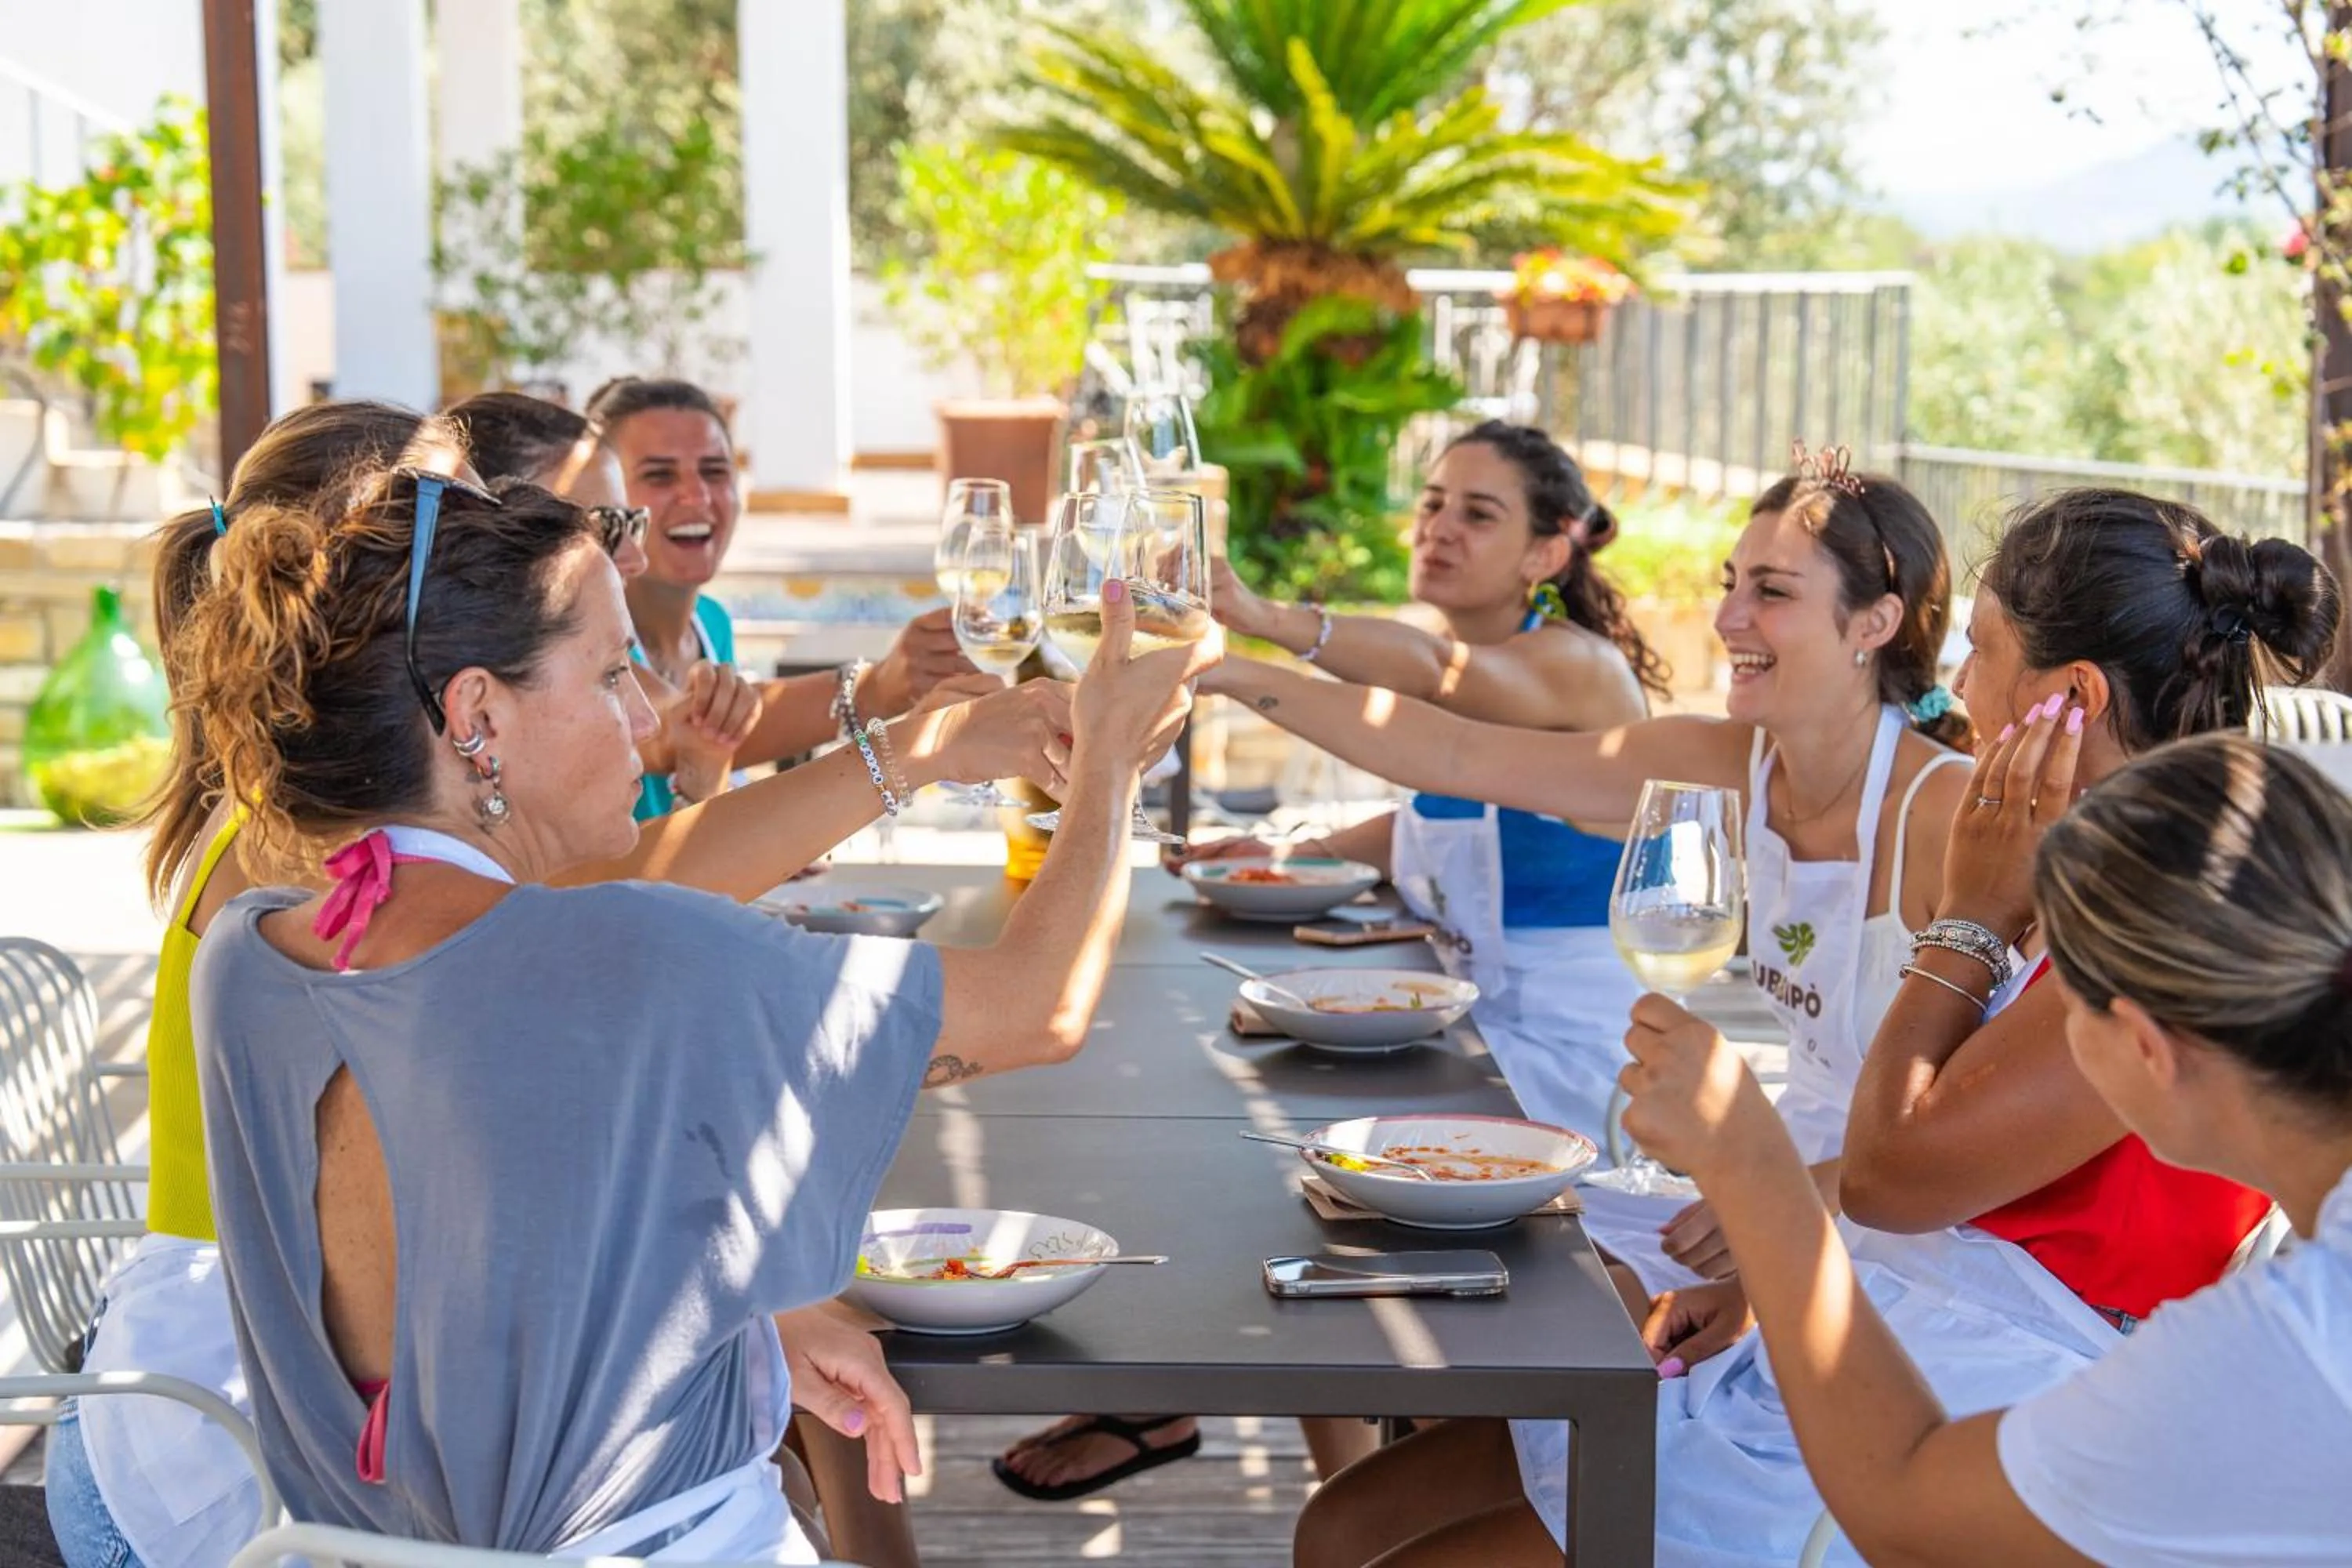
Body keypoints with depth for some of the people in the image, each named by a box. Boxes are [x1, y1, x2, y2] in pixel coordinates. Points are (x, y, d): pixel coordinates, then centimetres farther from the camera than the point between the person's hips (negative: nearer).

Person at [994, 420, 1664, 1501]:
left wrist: (1268, 619, -53)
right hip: (1472, 1023, 8)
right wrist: (1292, 856, 5)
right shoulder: (1468, 665, 9)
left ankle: (1171, 1402, 4)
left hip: (1565, 1045, -8)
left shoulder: (1580, 667, -16)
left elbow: (1435, 671, -37)